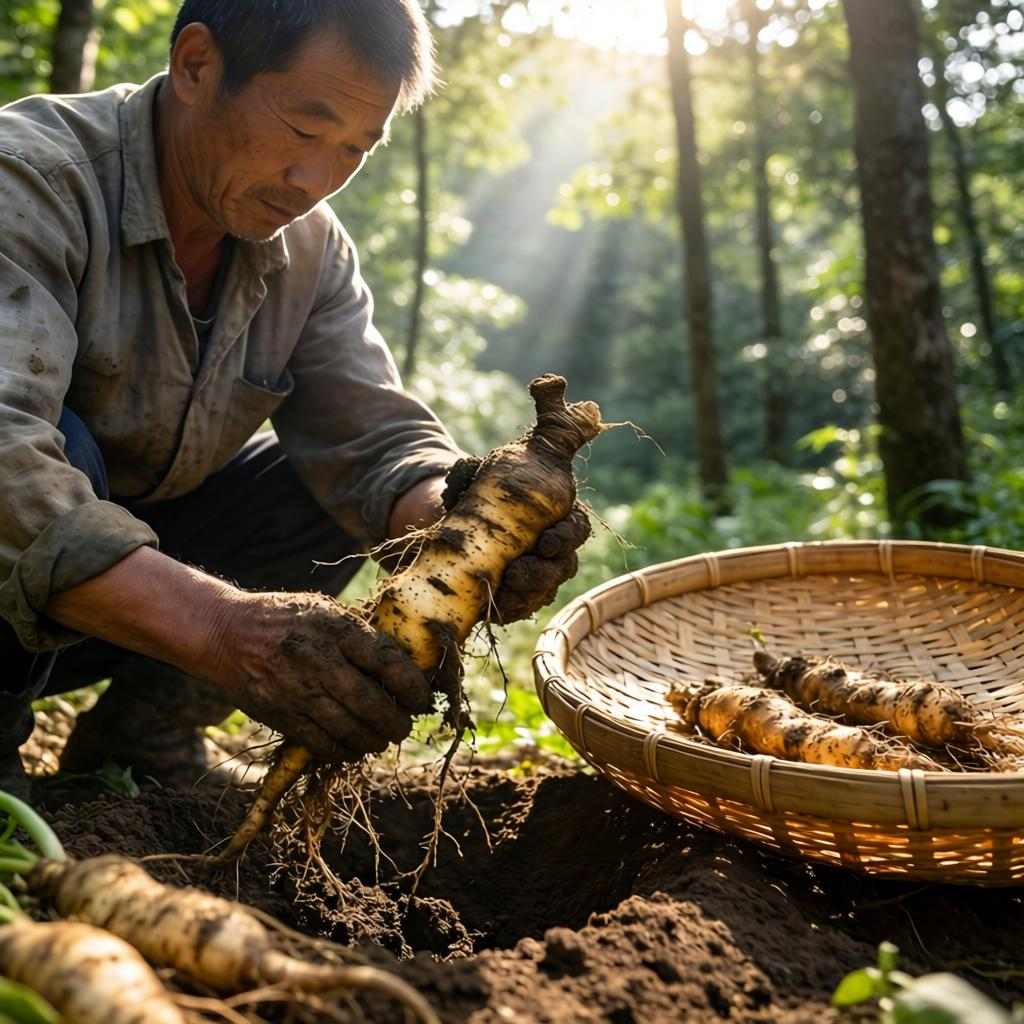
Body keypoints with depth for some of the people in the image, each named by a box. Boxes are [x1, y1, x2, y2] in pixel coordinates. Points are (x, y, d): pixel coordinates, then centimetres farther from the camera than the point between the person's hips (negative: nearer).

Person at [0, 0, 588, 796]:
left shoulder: (313, 248, -5)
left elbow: (376, 437, -13)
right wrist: (220, 625, -54)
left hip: (149, 533, 5)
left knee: (345, 490, -11)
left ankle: (140, 729, 3)